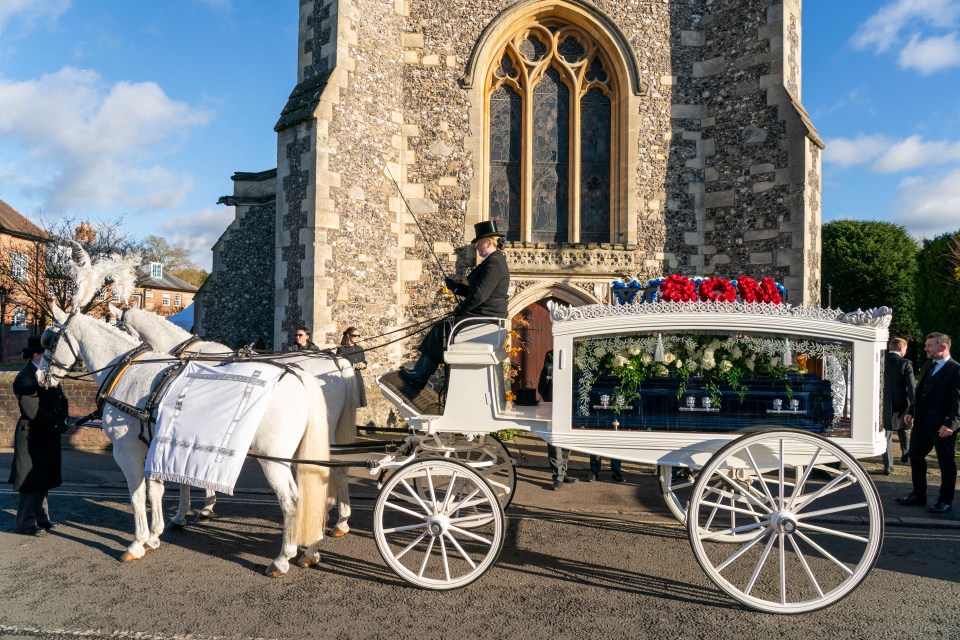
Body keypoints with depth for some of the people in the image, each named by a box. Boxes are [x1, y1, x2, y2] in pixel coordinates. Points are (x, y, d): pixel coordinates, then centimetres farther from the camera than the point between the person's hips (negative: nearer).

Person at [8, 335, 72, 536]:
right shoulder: (25, 378, -16)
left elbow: (61, 398, 12)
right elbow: (33, 410, -22)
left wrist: (65, 418, -5)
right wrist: (58, 424, -19)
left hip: (48, 435, 8)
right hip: (32, 435, -8)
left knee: (44, 478, 15)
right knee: (32, 480, -1)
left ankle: (41, 518, 26)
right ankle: (25, 523, 10)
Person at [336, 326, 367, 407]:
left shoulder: (360, 349, 13)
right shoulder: (341, 349, -5)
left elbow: (365, 364, 15)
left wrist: (362, 365, -8)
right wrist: (355, 365, -14)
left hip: (358, 379, 6)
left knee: (355, 403, 6)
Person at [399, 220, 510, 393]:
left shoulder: (494, 263, -16)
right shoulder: (493, 261, 17)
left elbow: (479, 295, -24)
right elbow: (474, 290, 21)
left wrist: (460, 309, -12)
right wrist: (456, 287, 12)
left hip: (483, 320, -10)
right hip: (482, 318, 10)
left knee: (439, 331, -8)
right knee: (440, 328, 8)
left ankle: (418, 379, 1)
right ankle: (418, 374, 8)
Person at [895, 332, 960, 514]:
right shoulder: (927, 365, 12)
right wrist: (911, 411, 11)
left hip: (942, 426, -8)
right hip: (921, 422, 8)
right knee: (915, 456, 13)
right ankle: (918, 495, 25)